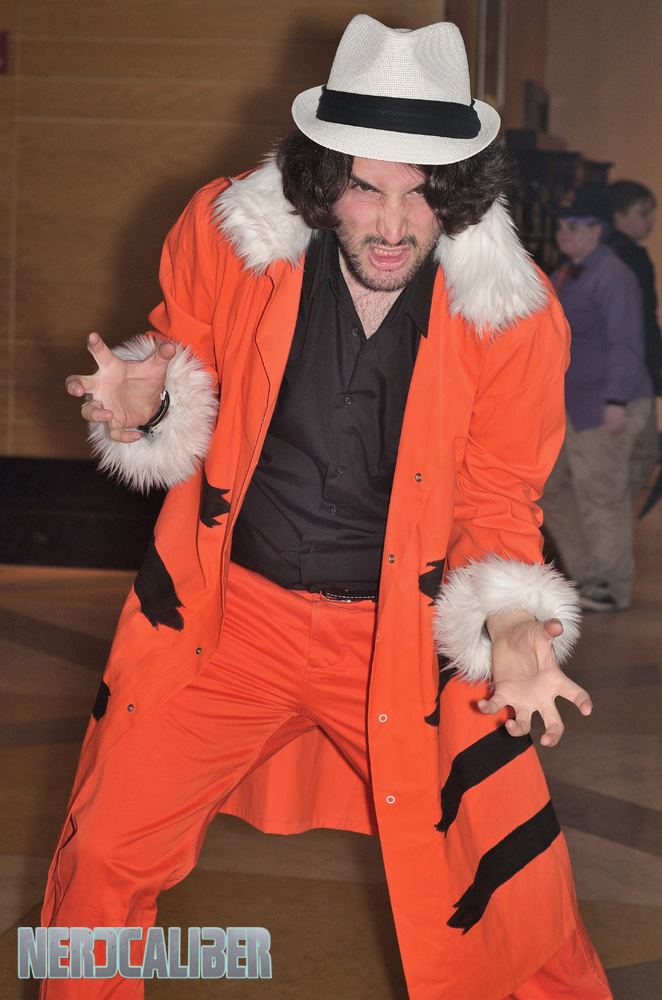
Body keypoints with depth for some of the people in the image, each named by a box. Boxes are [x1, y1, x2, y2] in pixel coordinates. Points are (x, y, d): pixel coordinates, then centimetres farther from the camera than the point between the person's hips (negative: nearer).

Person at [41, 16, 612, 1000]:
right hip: (232, 614, 1)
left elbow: (496, 501, -2)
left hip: (409, 638, -1)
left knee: (513, 900, -1)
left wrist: (510, 624, -21)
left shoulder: (514, 314, -13)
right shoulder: (227, 235, -11)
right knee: (103, 856, 4)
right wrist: (150, 401, -17)